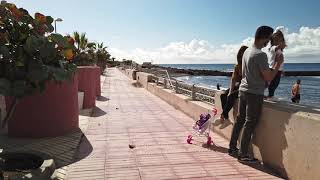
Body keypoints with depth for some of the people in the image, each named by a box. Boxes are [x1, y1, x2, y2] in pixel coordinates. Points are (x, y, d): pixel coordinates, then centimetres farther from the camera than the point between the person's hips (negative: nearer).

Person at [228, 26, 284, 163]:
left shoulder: (247, 51, 8)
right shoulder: (261, 55, -19)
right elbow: (268, 77, -17)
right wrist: (278, 63, -5)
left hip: (243, 90, 9)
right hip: (254, 94, -8)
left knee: (240, 120, 15)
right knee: (250, 124, 0)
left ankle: (232, 148, 24)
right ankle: (243, 155, 7)